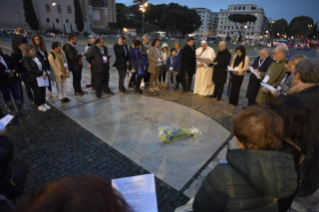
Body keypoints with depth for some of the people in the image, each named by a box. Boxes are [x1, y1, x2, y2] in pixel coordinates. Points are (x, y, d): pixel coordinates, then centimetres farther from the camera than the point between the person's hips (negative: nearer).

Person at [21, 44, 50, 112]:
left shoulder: (37, 57, 7)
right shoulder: (25, 60, -13)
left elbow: (44, 65, 9)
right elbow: (30, 70, -20)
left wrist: (45, 72, -10)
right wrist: (41, 74, -20)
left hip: (42, 77, 6)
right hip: (33, 79, -6)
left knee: (43, 91, 14)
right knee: (37, 92, 6)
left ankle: (44, 103, 31)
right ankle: (39, 105, 22)